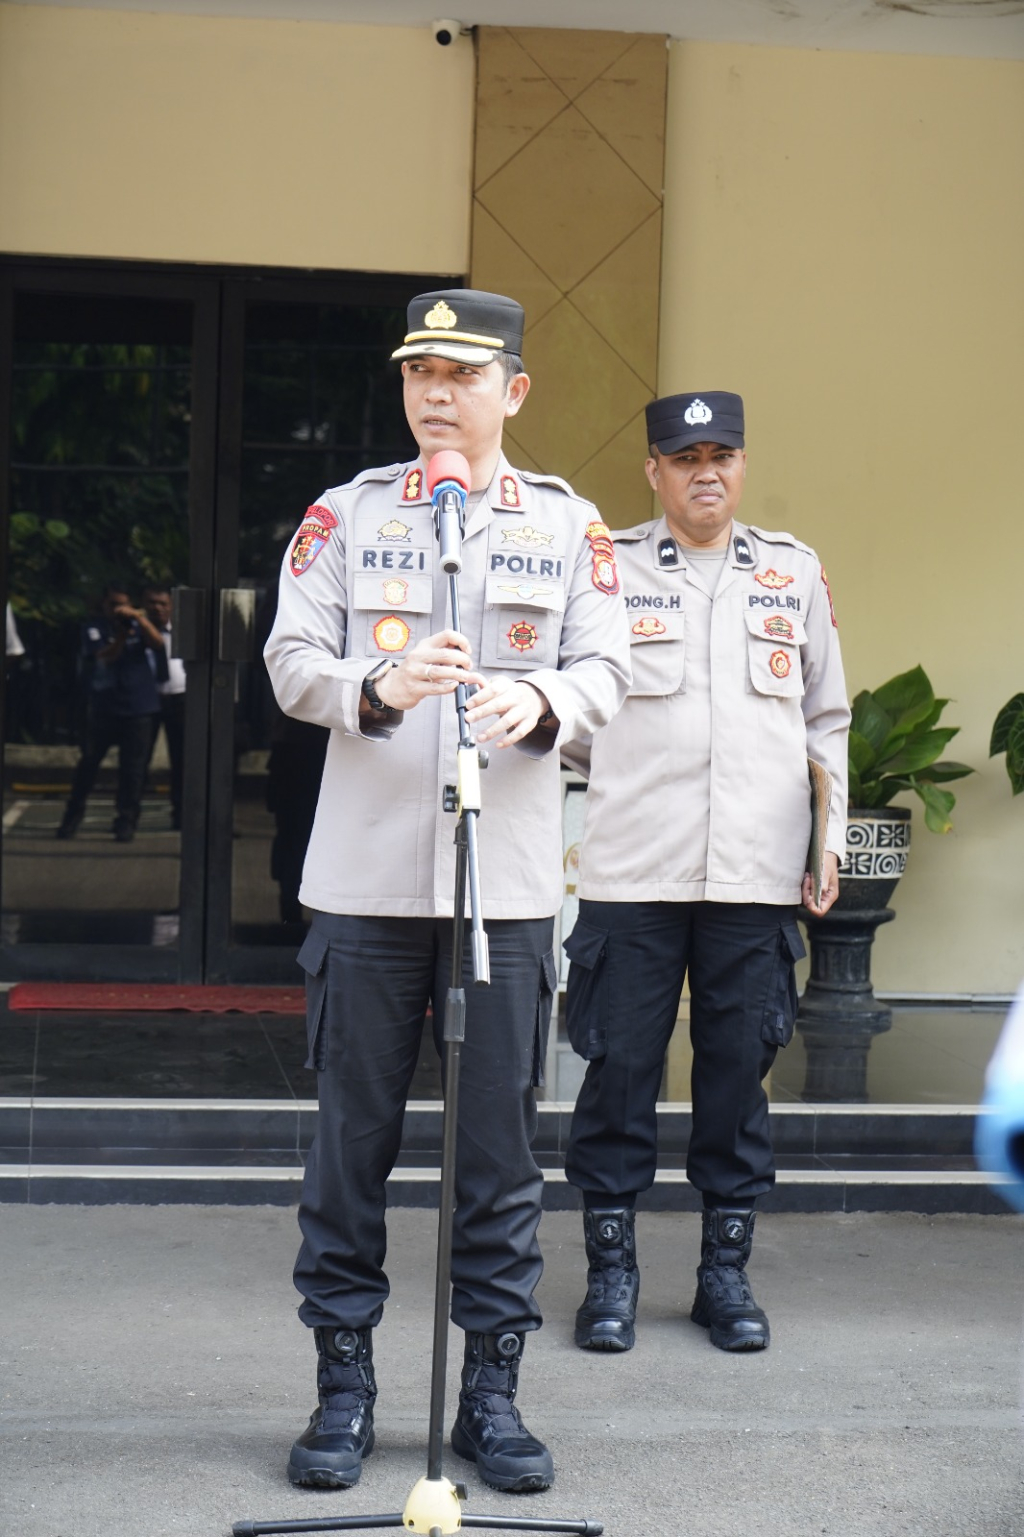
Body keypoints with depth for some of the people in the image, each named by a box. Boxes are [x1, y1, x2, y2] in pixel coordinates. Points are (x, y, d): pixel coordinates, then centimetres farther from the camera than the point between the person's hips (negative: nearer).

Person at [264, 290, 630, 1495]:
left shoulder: (568, 526, 9)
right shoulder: (345, 516, 7)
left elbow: (605, 669, 2)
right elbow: (291, 662, -1)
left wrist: (541, 705, -21)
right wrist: (379, 686, -21)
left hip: (509, 882, 0)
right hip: (367, 877, 0)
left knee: (500, 1143, 4)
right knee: (352, 1136, 4)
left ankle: (491, 1389, 16)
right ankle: (342, 1385, 16)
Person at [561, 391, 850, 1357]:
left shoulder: (794, 573, 13)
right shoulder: (606, 569, 5)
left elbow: (826, 719, 18)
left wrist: (831, 840, 12)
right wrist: (618, 772, 3)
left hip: (755, 875, 2)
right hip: (630, 871, -2)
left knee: (739, 1068, 5)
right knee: (620, 1066, 0)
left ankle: (726, 1269, 17)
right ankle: (611, 1270, 12)